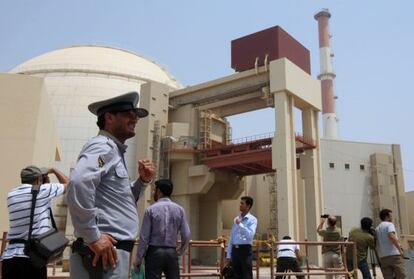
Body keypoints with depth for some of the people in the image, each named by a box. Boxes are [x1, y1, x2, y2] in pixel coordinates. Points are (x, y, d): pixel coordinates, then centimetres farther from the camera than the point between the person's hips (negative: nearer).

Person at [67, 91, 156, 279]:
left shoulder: (115, 151, 21)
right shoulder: (103, 146, -10)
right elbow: (79, 182, -29)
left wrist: (142, 181, 10)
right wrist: (93, 237, -25)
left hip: (113, 250, 10)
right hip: (104, 251, -10)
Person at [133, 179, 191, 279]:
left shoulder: (151, 209, -5)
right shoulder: (179, 209, 3)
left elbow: (144, 237, -7)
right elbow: (186, 235, 1)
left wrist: (138, 259, 0)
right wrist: (180, 251, 19)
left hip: (154, 252, -3)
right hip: (172, 252, 3)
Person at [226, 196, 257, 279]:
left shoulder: (252, 219, -3)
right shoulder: (236, 219, 14)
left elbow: (250, 235, -19)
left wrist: (240, 224, -16)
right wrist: (229, 254, 12)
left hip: (245, 249, -6)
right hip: (235, 250, 6)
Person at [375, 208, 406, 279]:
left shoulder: (377, 229, 19)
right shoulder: (389, 224, -1)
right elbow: (391, 236, -19)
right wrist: (400, 249, -19)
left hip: (383, 257, 6)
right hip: (394, 255, -6)